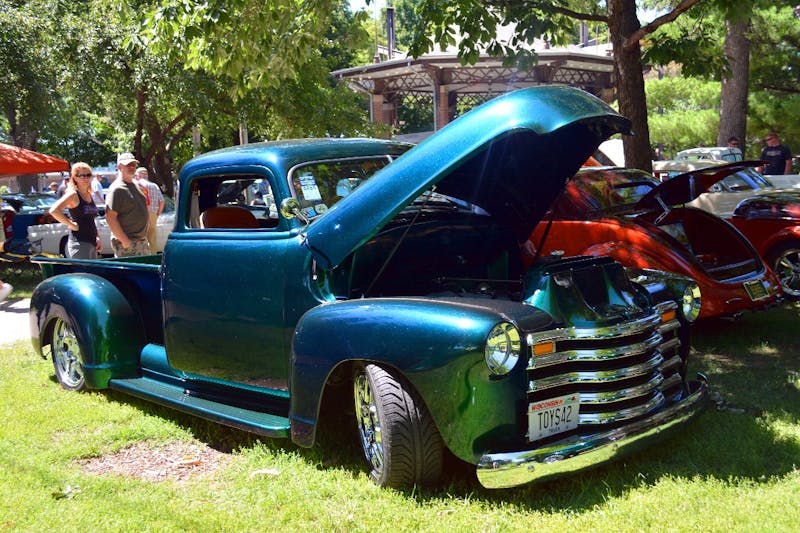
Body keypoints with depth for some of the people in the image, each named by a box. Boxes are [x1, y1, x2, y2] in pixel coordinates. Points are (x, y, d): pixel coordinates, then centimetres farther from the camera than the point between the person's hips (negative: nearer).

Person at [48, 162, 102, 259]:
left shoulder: (89, 195, 14)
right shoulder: (73, 194, -9)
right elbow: (54, 210, -24)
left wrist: (97, 238, 16)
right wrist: (71, 225, -18)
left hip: (92, 243, 9)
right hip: (79, 243, -9)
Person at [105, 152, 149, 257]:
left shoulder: (136, 185, 16)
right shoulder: (116, 189, -11)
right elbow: (110, 218, -18)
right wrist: (125, 241, -22)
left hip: (142, 241, 9)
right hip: (127, 244, -9)